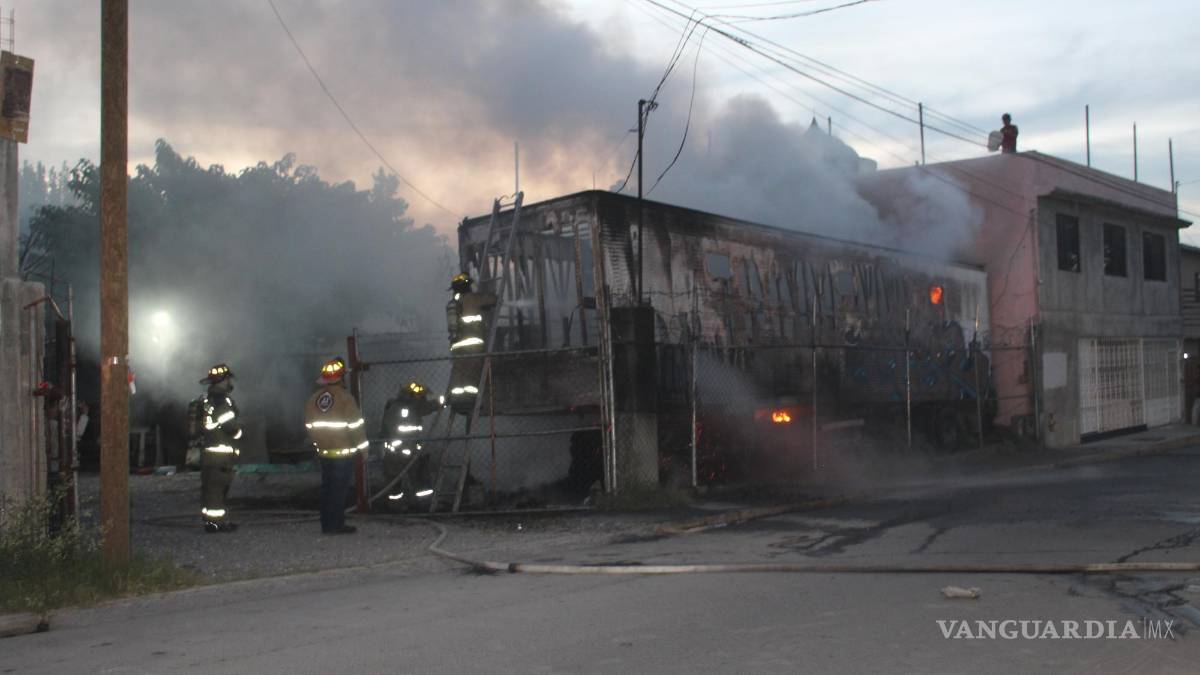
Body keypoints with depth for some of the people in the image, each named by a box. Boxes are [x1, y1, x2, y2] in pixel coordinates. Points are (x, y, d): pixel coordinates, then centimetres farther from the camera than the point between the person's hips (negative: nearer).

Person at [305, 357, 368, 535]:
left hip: (324, 452, 6)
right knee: (339, 489, -1)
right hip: (343, 452, -6)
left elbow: (310, 426, 12)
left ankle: (327, 524, 17)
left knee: (327, 487, 13)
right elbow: (356, 425, -14)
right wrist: (362, 447, -4)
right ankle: (337, 524, 1)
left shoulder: (314, 399, 5)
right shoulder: (345, 398, -15)